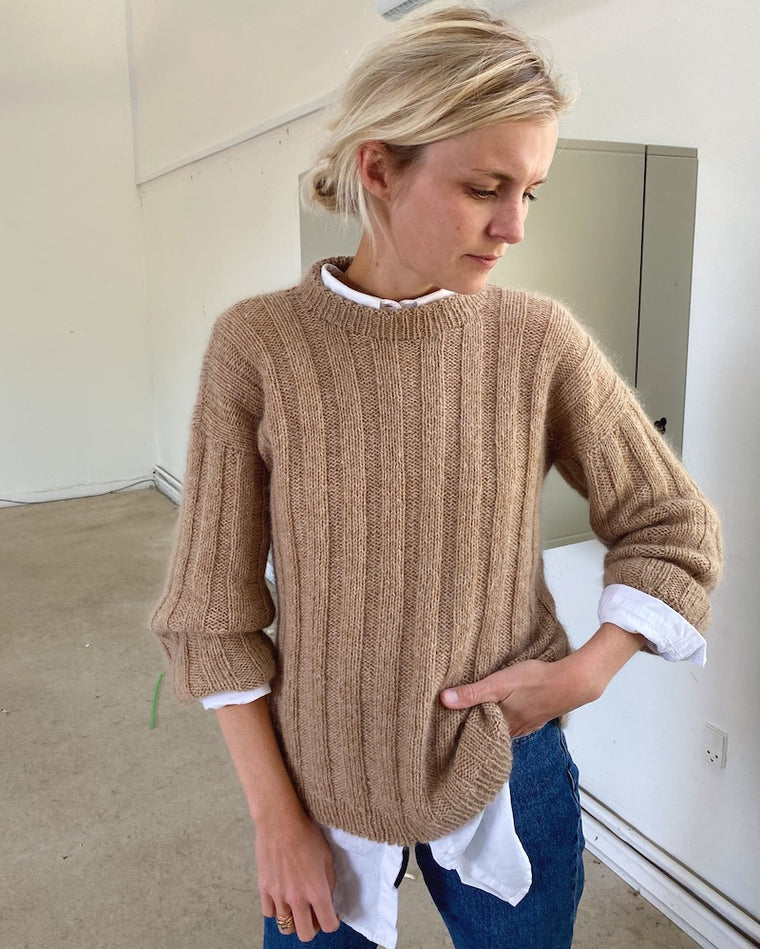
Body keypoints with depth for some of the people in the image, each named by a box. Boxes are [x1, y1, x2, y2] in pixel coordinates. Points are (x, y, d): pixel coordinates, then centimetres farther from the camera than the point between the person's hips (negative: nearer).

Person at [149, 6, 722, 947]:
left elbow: (673, 529, 0)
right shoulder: (257, 345, -14)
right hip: (323, 782, 0)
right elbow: (215, 610, -9)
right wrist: (274, 815, -6)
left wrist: (583, 674, -13)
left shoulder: (539, 340, -10)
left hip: (509, 771, 1)